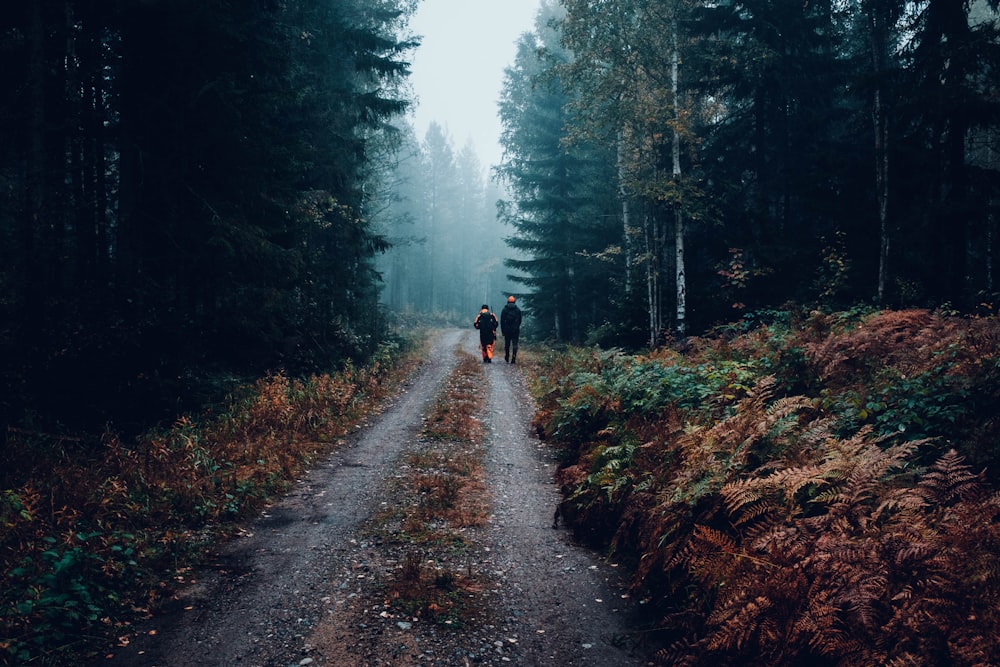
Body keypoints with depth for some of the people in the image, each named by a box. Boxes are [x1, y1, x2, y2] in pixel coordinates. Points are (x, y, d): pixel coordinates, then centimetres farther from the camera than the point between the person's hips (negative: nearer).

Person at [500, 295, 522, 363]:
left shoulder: (504, 310, 1)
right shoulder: (518, 310, 2)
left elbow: (502, 321, 0)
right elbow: (520, 320, 6)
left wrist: (502, 330, 6)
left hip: (506, 330, 1)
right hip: (515, 330, -1)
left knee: (507, 344, 13)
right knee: (515, 344, -2)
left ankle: (507, 358, 23)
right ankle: (514, 359, -12)